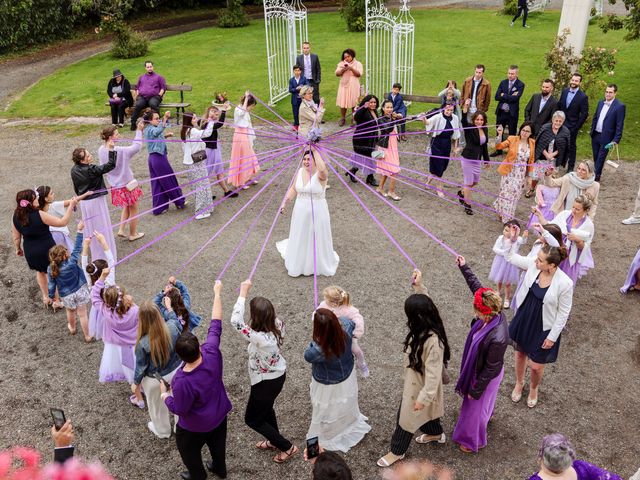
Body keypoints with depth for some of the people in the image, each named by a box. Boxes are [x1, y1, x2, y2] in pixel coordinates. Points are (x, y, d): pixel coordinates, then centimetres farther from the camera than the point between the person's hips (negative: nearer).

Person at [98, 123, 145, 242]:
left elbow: (103, 166, 4)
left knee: (126, 207, 29)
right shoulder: (120, 151, -29)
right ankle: (133, 234, 29)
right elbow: (137, 146, -18)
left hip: (115, 186, 7)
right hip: (127, 184, -7)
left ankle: (121, 230, 26)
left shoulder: (101, 150, -8)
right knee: (133, 210, 15)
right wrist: (139, 131, -10)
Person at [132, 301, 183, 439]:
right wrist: (168, 307, 18)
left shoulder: (143, 343, -34)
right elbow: (175, 319, 3)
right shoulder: (172, 327, -25)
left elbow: (141, 367, -17)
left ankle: (162, 430, 53)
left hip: (155, 380, -3)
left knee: (158, 406, 27)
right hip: (176, 372, 3)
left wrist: (136, 383, 1)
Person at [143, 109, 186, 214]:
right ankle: (179, 202, 20)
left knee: (157, 184, 10)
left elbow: (157, 139, 27)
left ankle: (159, 208, 13)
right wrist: (165, 118, -51)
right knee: (170, 180, 6)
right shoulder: (151, 129, -17)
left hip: (153, 158, 9)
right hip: (159, 158, -9)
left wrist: (165, 136, 8)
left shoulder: (148, 129, 11)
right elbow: (158, 130, -39)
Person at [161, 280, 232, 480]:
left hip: (196, 426, -5)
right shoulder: (211, 352, -31)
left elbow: (179, 409, -26)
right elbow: (215, 326, -19)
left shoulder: (183, 381, -42)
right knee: (217, 443, 32)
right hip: (219, 414, 5)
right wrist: (217, 293, -11)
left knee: (188, 448, 28)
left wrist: (164, 394, -7)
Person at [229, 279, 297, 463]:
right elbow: (272, 316, 7)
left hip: (266, 382, -8)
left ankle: (287, 447, 26)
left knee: (252, 419, 18)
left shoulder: (259, 338, -41)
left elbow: (235, 321, -38)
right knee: (266, 408, 33)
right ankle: (275, 442, 54)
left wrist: (243, 293, -33)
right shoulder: (278, 325, -19)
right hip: (279, 374, 8)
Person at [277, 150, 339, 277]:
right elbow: (294, 189, 10)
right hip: (300, 211, 5)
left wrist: (314, 150, -37)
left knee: (317, 239, 8)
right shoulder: (300, 171, 1)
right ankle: (298, 263, 37)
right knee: (300, 238, 18)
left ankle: (319, 264, 30)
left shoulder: (320, 174, -17)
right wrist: (285, 203, 2)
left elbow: (322, 169, -42)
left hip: (317, 212, -5)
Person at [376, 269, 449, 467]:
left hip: (420, 384, -8)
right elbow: (423, 304, 6)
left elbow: (433, 373, -32)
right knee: (425, 411, 31)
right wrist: (419, 286, -9)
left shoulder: (433, 341, -39)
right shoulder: (425, 326, -14)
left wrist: (423, 397, -25)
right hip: (415, 379, 8)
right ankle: (436, 433, 57)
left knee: (407, 415, 12)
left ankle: (397, 451, 33)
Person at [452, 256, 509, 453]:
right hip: (479, 367, 7)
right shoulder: (494, 313, -23)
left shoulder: (497, 338, -44)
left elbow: (491, 368, -30)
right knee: (484, 400, 37)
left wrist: (476, 390, -17)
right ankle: (487, 414, 68)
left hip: (487, 376, -7)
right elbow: (477, 286, -7)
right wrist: (464, 267, -2)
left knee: (476, 407, 19)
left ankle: (474, 441, 46)